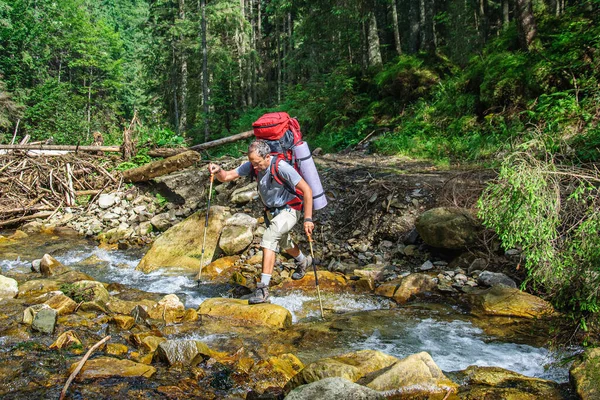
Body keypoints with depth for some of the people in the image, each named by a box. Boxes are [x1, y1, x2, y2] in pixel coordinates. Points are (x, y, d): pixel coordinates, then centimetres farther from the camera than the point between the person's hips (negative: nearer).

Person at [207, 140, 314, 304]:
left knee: (269, 238, -28)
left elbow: (307, 190, -30)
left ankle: (263, 288, -29)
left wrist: (308, 219, -33)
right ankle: (303, 261, 61)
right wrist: (218, 171, -35)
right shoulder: (252, 165, -12)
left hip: (289, 210, -8)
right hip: (272, 211, 8)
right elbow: (227, 177, -10)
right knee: (283, 242, 28)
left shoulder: (281, 167, -31)